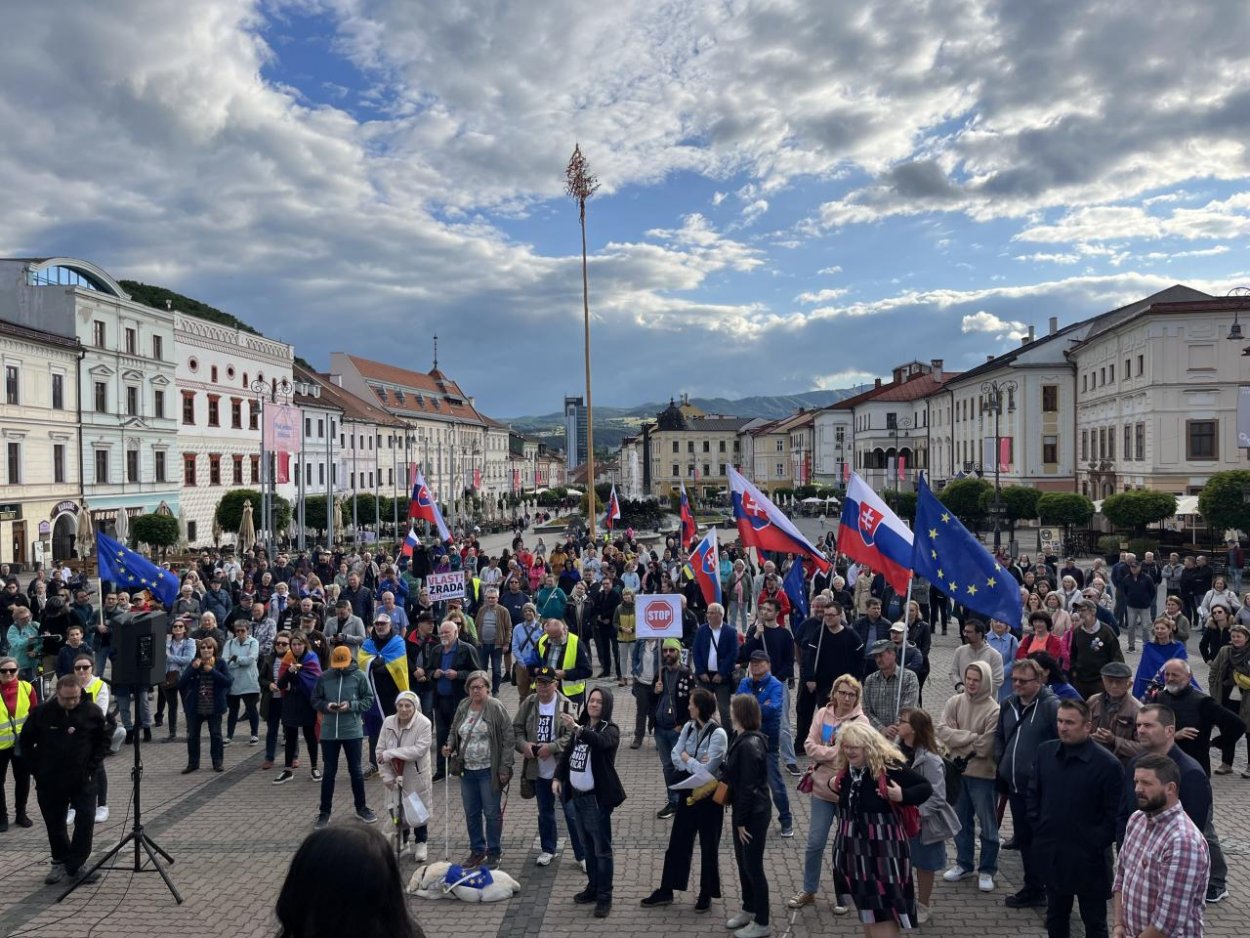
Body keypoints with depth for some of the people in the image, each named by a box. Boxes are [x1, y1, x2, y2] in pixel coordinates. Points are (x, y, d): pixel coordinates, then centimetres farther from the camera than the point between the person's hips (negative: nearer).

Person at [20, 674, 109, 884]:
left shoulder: (92, 712, -8)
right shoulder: (41, 713, -8)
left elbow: (103, 741, 4)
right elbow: (25, 742, 5)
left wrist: (92, 768, -5)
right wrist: (37, 771, 0)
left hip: (83, 781, -1)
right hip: (50, 782, 1)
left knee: (85, 821, -6)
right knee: (54, 824, 12)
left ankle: (76, 865, 7)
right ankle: (60, 863, 29)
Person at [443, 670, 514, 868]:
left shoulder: (495, 708, -12)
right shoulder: (463, 707, 4)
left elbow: (509, 738, -12)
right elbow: (454, 731, 19)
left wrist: (505, 768, -15)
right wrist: (449, 746, -2)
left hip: (489, 771, -5)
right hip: (467, 770, 5)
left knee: (492, 813, 4)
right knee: (471, 813, 14)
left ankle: (494, 853, 19)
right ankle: (477, 850, 30)